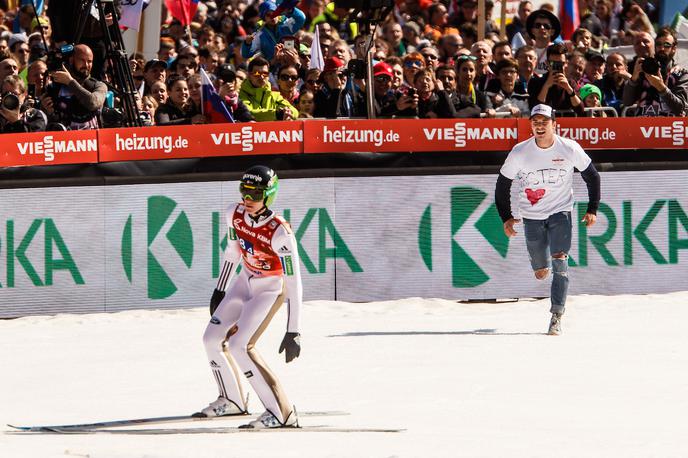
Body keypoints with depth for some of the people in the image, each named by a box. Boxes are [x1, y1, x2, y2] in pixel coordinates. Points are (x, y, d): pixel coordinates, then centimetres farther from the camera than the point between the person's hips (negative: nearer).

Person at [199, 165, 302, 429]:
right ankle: (232, 401, 31)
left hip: (271, 290, -7)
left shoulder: (280, 233, -31)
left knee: (240, 346, -21)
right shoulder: (235, 214, -11)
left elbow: (293, 283, -28)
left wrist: (292, 332, -29)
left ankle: (282, 413, -18)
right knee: (212, 338, 10)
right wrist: (220, 291, 18)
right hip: (245, 283, 7)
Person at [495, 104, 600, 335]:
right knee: (541, 272, 5)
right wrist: (506, 217, -3)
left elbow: (592, 176, 3)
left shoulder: (570, 149, -12)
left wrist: (592, 209, -1)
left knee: (559, 260, -19)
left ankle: (557, 316, -17)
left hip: (560, 212, -1)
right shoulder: (519, 153, -11)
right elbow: (502, 184, 2)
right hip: (532, 216, 1)